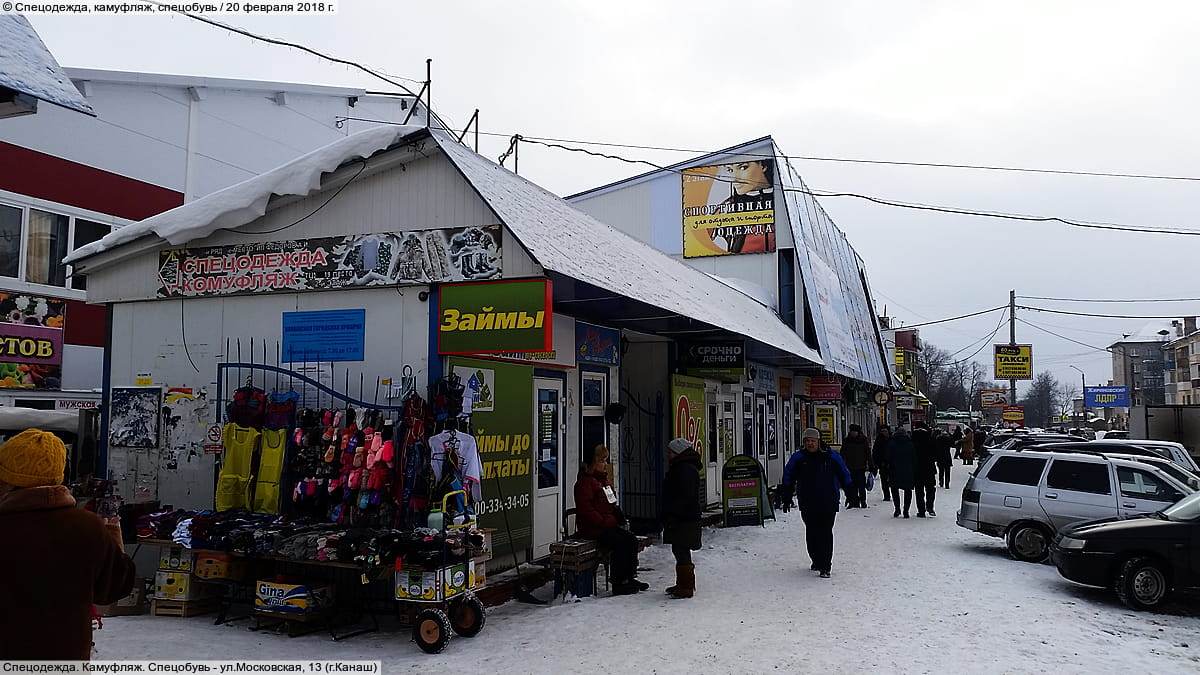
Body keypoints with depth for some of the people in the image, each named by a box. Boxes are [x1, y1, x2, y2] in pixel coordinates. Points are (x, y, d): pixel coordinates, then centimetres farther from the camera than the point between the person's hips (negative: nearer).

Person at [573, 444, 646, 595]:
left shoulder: (604, 479, 18)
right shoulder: (584, 482, -13)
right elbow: (586, 509, -20)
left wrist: (618, 515, 7)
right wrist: (605, 522, -21)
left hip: (609, 525, 9)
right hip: (592, 529, -9)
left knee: (631, 539, -4)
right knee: (620, 543, -23)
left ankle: (630, 577, 4)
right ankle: (619, 584, -14)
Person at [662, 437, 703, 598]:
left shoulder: (686, 470, -17)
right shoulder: (679, 468, 19)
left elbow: (686, 497, -24)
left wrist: (672, 515, -23)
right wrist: (667, 516, 20)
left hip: (684, 520, -11)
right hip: (679, 520, 11)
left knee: (682, 552, -8)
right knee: (680, 551, 16)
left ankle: (686, 586, -4)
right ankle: (682, 584, 26)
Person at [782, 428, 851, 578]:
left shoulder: (831, 456, 0)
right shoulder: (798, 458, 1)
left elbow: (844, 474, 13)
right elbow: (788, 475, 14)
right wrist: (788, 492, 13)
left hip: (828, 502, -2)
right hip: (807, 504, 2)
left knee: (825, 533, -7)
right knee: (811, 533, 9)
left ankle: (825, 566, -3)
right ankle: (816, 560, 28)